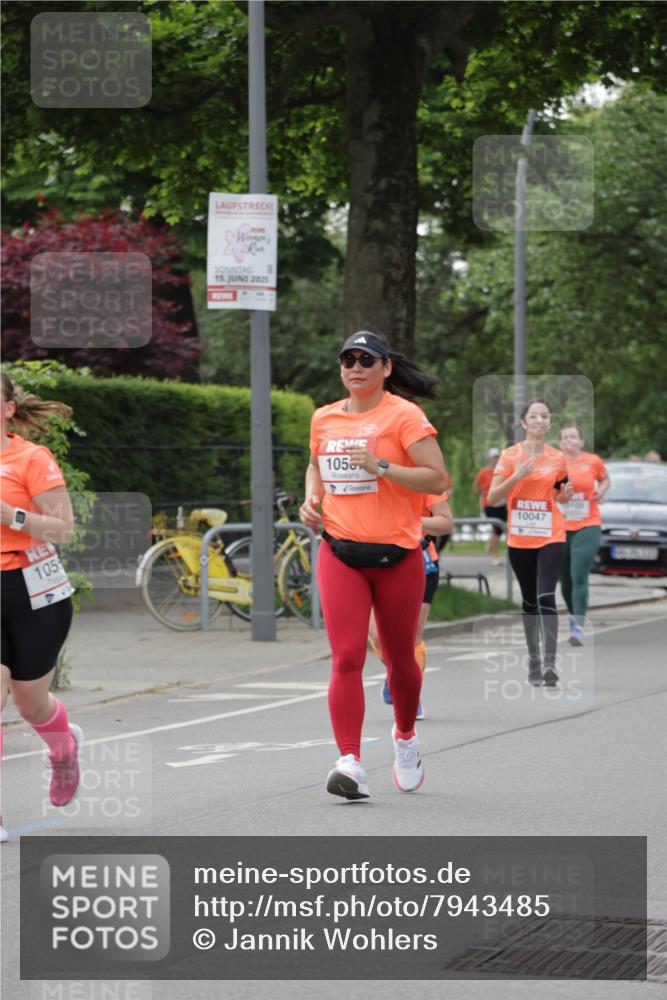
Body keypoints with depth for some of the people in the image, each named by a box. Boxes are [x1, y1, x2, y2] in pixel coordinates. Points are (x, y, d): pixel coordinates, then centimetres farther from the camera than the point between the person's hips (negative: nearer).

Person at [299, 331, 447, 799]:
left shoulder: (404, 416, -6)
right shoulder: (324, 419, 10)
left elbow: (437, 480, -12)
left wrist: (380, 467, -21)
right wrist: (312, 498, 10)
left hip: (397, 554, -3)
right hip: (340, 553, 3)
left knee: (400, 657, 12)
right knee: (347, 657, -12)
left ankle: (406, 736, 39)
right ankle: (350, 763, -17)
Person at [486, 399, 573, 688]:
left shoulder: (557, 458, 4)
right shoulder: (510, 455, -2)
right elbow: (492, 497, -6)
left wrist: (565, 494, -3)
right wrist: (518, 475, -18)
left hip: (551, 537, -1)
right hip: (519, 539, 1)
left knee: (546, 597, -16)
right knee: (529, 600, 10)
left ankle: (550, 662, -21)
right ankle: (533, 658, 23)